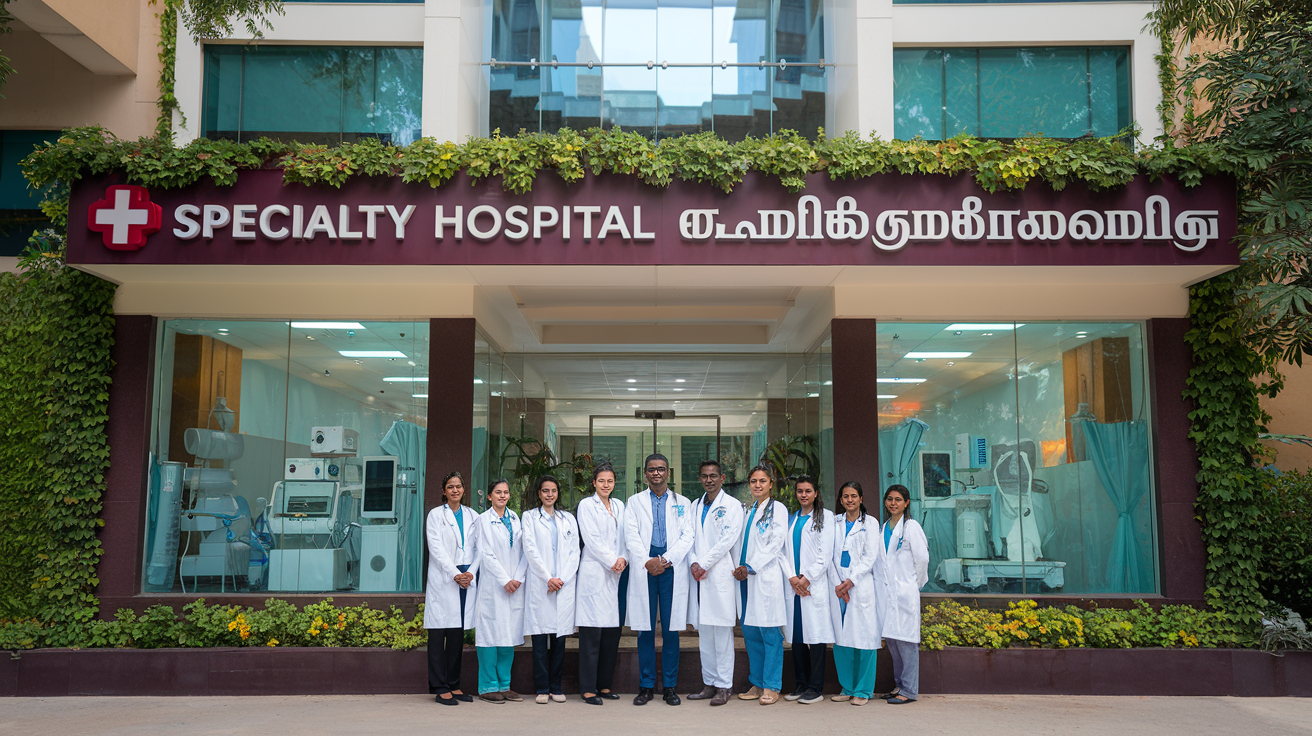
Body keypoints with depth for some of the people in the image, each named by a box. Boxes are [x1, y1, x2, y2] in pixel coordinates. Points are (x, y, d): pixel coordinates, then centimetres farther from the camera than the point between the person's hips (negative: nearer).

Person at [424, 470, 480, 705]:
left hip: (467, 579, 4)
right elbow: (437, 549, -5)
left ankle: (454, 685, 12)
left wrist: (471, 573, -6)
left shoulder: (473, 516, 14)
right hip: (443, 580, -3)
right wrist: (455, 574, -13)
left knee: (458, 634, 6)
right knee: (439, 633, -4)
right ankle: (440, 688, -1)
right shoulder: (436, 515, 4)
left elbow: (478, 549, 10)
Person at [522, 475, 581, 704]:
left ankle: (556, 687, 8)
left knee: (560, 637, 2)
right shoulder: (530, 516, 9)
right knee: (540, 637, -4)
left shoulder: (568, 519, 16)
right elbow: (531, 549, -1)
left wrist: (562, 579, -5)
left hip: (564, 584, 2)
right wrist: (548, 578, -10)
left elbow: (574, 552, 9)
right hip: (539, 585, -2)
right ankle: (542, 688, 2)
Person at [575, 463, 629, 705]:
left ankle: (604, 684, 14)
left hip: (617, 574, 5)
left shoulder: (619, 506, 17)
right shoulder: (586, 505, 1)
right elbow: (591, 539, -7)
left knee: (612, 631, 5)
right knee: (592, 632, -7)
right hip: (595, 573, -5)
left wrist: (622, 560, -4)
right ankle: (588, 689, -3)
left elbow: (623, 538, 14)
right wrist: (611, 561, -11)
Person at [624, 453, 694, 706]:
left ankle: (669, 687, 8)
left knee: (671, 630, 1)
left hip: (672, 568, 0)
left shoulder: (682, 503, 13)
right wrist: (648, 561, -11)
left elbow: (687, 536, 3)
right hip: (644, 568, 0)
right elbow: (631, 536, 3)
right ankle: (646, 687, 8)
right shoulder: (635, 502, 12)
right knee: (646, 629, 1)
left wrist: (666, 559, -10)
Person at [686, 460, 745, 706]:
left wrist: (704, 564, -13)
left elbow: (728, 539, -9)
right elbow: (690, 538, 13)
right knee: (704, 632, 8)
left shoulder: (732, 505, 0)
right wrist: (693, 563, -5)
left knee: (722, 632, -4)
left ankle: (723, 686, 1)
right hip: (698, 575, 6)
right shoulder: (695, 506, 18)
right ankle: (709, 683, 16)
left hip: (720, 574, -6)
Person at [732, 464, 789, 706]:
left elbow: (775, 544, -8)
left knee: (770, 634, -5)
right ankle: (757, 684, 16)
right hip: (745, 578, 6)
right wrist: (738, 568, 2)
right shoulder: (746, 511, 19)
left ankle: (771, 687, 0)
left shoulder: (778, 509, 0)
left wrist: (750, 567, -12)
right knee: (750, 633, 8)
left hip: (767, 577, -6)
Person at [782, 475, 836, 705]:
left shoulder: (825, 516, 3)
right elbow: (785, 550, 11)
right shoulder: (791, 519, 17)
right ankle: (801, 684, 14)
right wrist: (792, 577, -5)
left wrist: (807, 578, -10)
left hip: (815, 585, -5)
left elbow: (826, 553, -4)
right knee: (796, 635, 6)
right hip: (794, 585, 5)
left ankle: (816, 688, -1)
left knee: (816, 634, -5)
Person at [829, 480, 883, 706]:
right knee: (840, 639, 2)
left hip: (861, 586, -3)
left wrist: (850, 581, -10)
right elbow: (829, 556, 9)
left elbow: (870, 557, -2)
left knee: (863, 637, -4)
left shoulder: (870, 523, 6)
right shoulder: (835, 523, 13)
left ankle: (863, 691, 4)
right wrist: (837, 584, -4)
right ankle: (847, 688, 13)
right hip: (838, 585, 3)